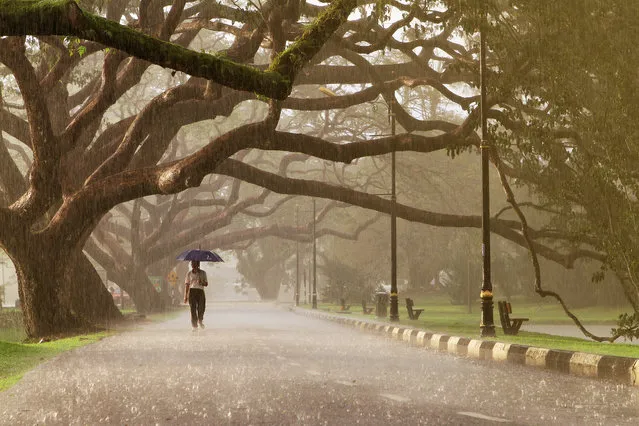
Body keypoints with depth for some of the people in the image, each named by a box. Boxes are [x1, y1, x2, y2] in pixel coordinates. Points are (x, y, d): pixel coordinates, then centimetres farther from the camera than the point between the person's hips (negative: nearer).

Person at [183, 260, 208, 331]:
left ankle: (200, 321, 26)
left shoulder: (203, 273, 9)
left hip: (200, 291, 0)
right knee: (193, 309, -6)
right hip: (192, 291, 0)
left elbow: (206, 284, 10)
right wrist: (185, 296, 1)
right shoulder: (189, 273, 8)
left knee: (201, 308, -5)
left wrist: (202, 283, -14)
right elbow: (186, 285, 7)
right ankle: (194, 326, -1)